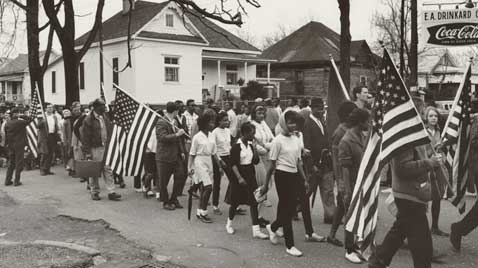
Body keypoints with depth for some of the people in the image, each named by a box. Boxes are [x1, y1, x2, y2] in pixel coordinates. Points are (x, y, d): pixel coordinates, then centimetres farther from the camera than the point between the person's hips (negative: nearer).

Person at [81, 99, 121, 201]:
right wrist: (87, 152, -14)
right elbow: (85, 137, -11)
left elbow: (110, 131, 18)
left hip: (105, 147, 5)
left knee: (108, 170, 4)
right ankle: (95, 192, 18)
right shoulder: (88, 120, -11)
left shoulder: (105, 117, 9)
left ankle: (111, 192, 5)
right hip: (94, 148, -5)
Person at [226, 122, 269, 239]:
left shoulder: (250, 144, 7)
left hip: (250, 175, 6)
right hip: (239, 175, -6)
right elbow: (233, 164, -16)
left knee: (254, 202, 0)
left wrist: (254, 148, -5)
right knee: (235, 202, 8)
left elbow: (256, 161, 6)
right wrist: (239, 178, -22)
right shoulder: (236, 146, -13)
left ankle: (256, 230, 1)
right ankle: (229, 224, 33)